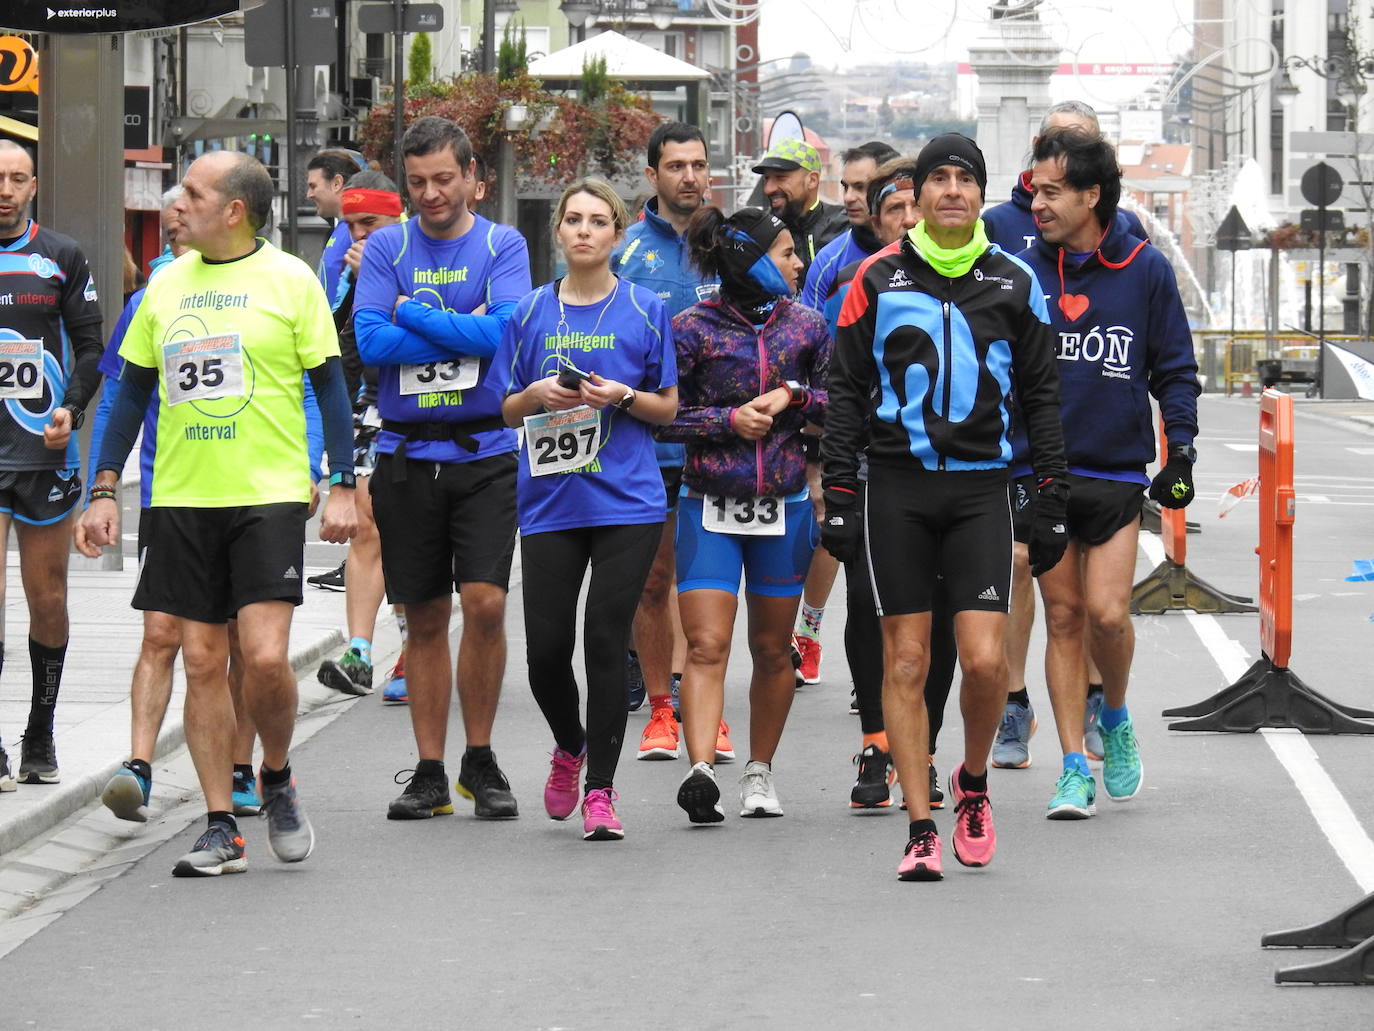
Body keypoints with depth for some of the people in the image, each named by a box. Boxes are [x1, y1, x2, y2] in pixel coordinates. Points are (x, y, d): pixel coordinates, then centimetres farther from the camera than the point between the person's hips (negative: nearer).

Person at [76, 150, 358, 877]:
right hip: (181, 498, 4)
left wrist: (342, 485, -6)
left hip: (269, 495, -4)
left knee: (265, 656, -13)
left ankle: (277, 779, 15)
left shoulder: (290, 280, -1)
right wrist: (104, 490, 9)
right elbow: (132, 390, 15)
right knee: (202, 662, 2)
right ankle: (221, 828, 8)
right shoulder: (166, 285, 10)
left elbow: (329, 385, 1)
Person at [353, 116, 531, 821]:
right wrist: (464, 332, -10)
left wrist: (413, 312, -9)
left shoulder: (502, 246, 3)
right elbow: (370, 341, -8)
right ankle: (430, 773, 14)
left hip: (484, 452, -2)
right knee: (425, 617, 6)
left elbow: (505, 331, -13)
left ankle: (480, 761, 5)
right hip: (406, 454, 2)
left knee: (485, 602, -12)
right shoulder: (386, 247, 5)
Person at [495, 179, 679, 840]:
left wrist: (622, 396, -11)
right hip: (550, 504, 2)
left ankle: (599, 789, 2)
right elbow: (507, 411, 14)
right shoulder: (532, 313, 9)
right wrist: (538, 395, -7)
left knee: (605, 642, -8)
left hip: (627, 503, -2)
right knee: (546, 649, -1)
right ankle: (570, 746, 30)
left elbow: (668, 408, 8)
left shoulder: (643, 311, 4)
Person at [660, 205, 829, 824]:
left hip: (784, 506, 3)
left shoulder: (806, 325, 7)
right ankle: (700, 772, -24)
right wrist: (728, 419, -13)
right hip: (710, 505, -3)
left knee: (772, 649, 9)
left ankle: (760, 771, 23)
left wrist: (792, 396, -4)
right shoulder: (692, 328, -3)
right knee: (706, 645, -14)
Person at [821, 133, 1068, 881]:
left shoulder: (1013, 284, 7)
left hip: (981, 487, 0)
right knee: (905, 661, 0)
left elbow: (1041, 397, 12)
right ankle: (921, 828, 6)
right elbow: (846, 392, 5)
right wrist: (838, 500, -1)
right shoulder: (878, 279, 4)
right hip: (898, 488, 0)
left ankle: (973, 782, 18)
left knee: (985, 659, -10)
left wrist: (1053, 503, 6)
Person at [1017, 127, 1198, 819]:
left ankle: (1115, 718, 19)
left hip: (1117, 474, -1)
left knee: (1107, 613, -11)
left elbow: (1175, 369, 6)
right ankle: (1075, 770, 8)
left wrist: (1180, 451, -1)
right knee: (1063, 617, 3)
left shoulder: (1145, 270, 1)